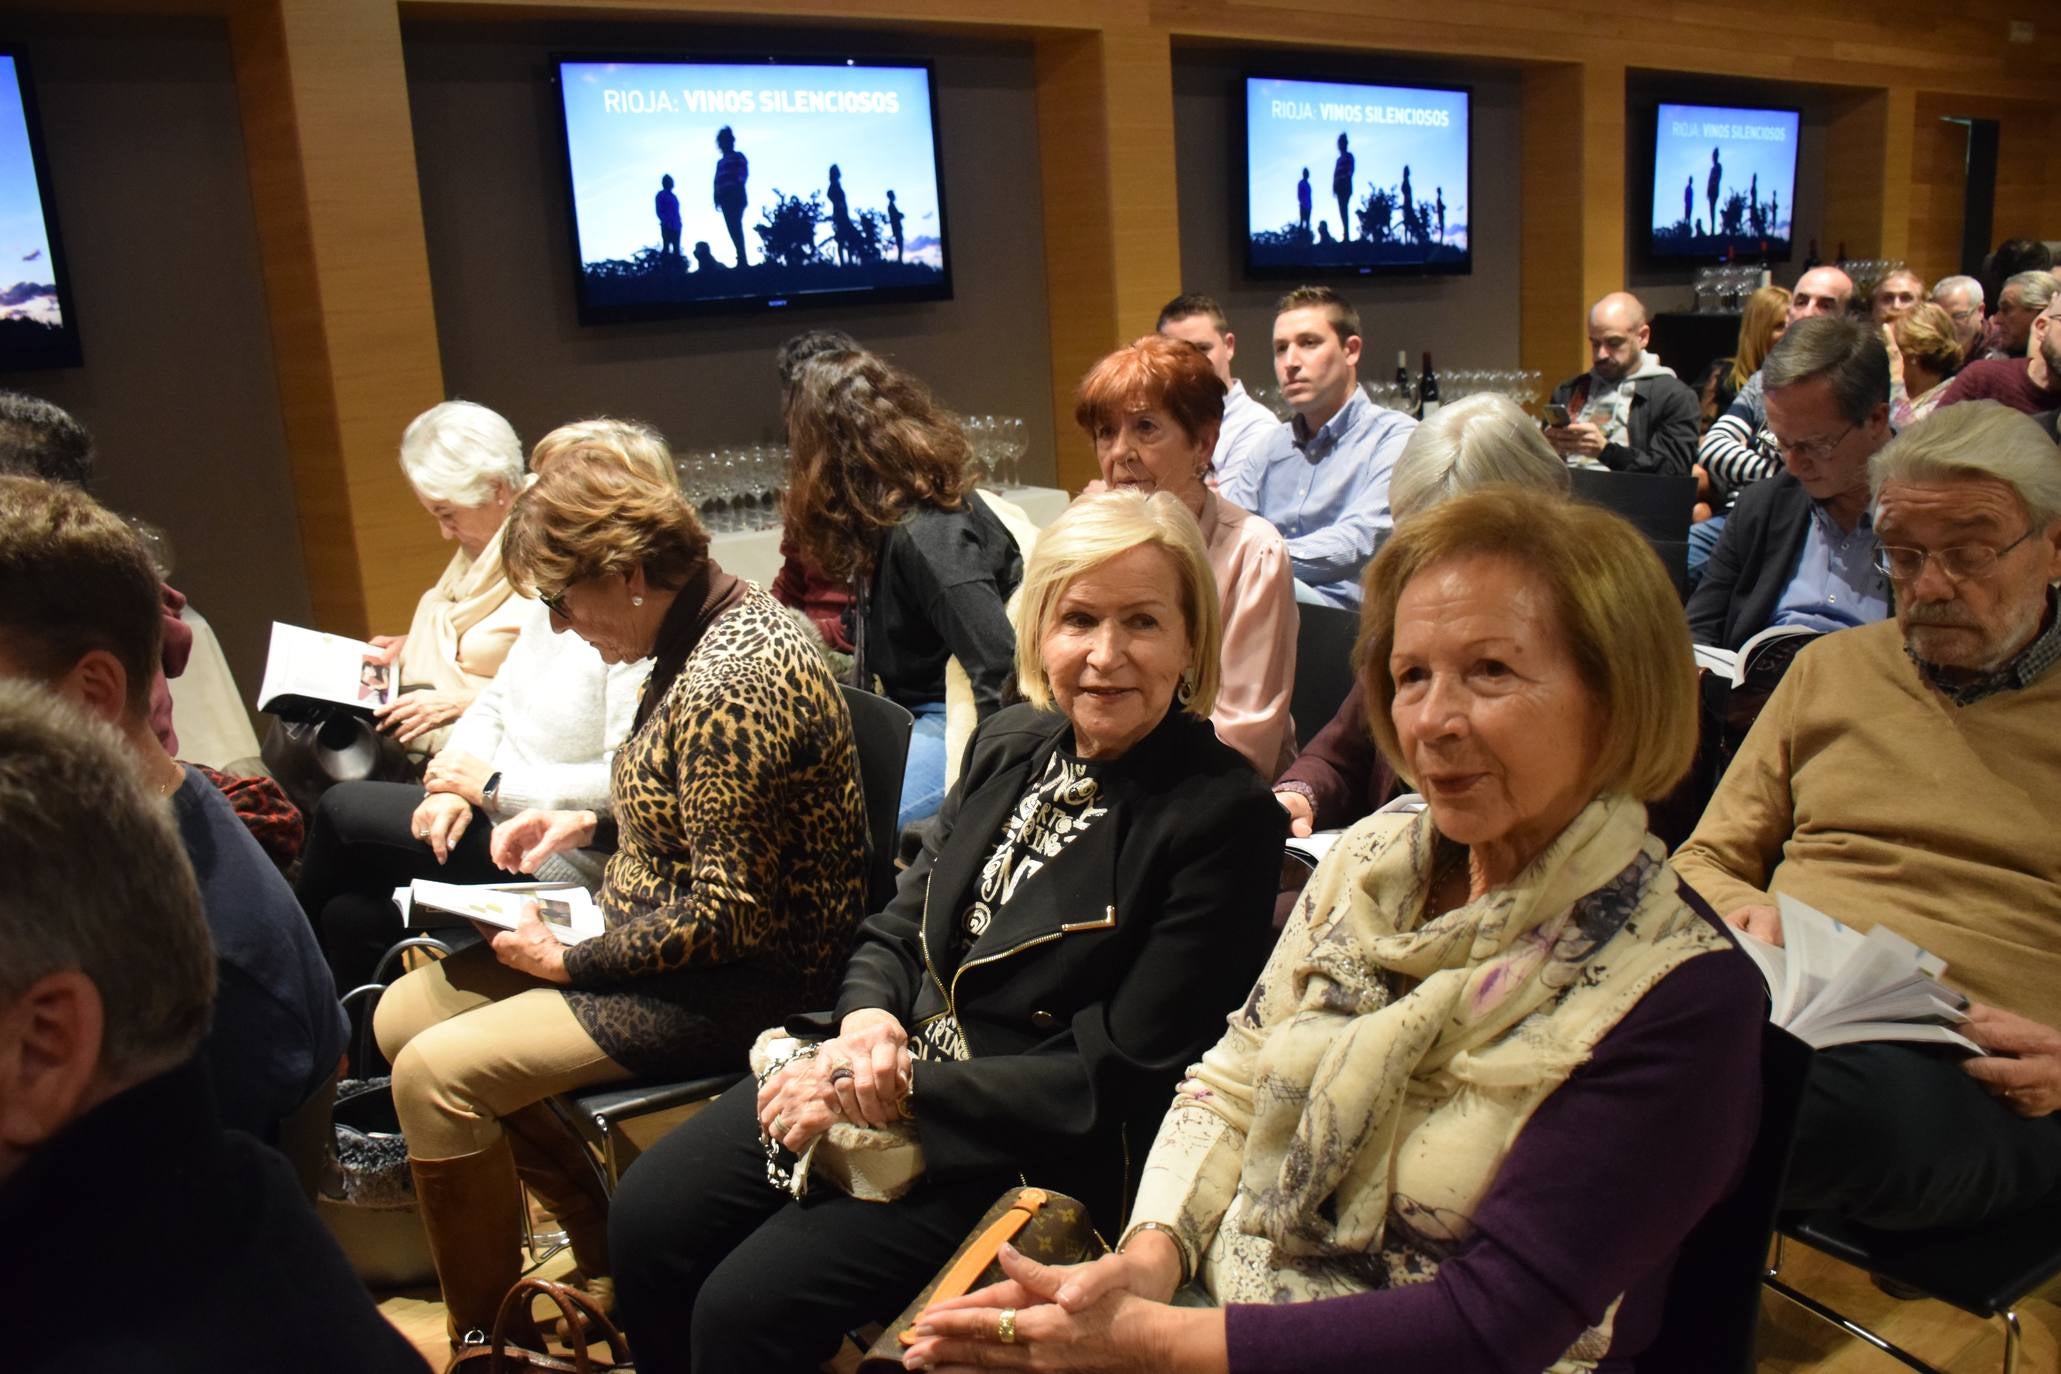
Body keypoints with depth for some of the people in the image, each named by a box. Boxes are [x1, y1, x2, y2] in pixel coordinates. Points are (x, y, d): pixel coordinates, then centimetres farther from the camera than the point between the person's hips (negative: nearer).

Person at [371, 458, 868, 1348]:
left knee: (435, 1071, -18)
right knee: (403, 1014, 9)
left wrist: (572, 962, -14)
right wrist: (590, 827, 9)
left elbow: (728, 914, -25)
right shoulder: (710, 631, 6)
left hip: (735, 982, -11)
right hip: (669, 940, 11)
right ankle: (608, 1246, 16)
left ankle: (485, 1336, 6)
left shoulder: (727, 687, -26)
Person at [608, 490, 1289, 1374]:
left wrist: (903, 1088, -20)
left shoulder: (1226, 819, -17)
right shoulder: (1010, 746, 4)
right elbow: (899, 928, 11)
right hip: (887, 1072, 7)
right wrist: (867, 1019, -12)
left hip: (1027, 1148, -6)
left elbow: (1119, 1080, -18)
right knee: (647, 1218, 0)